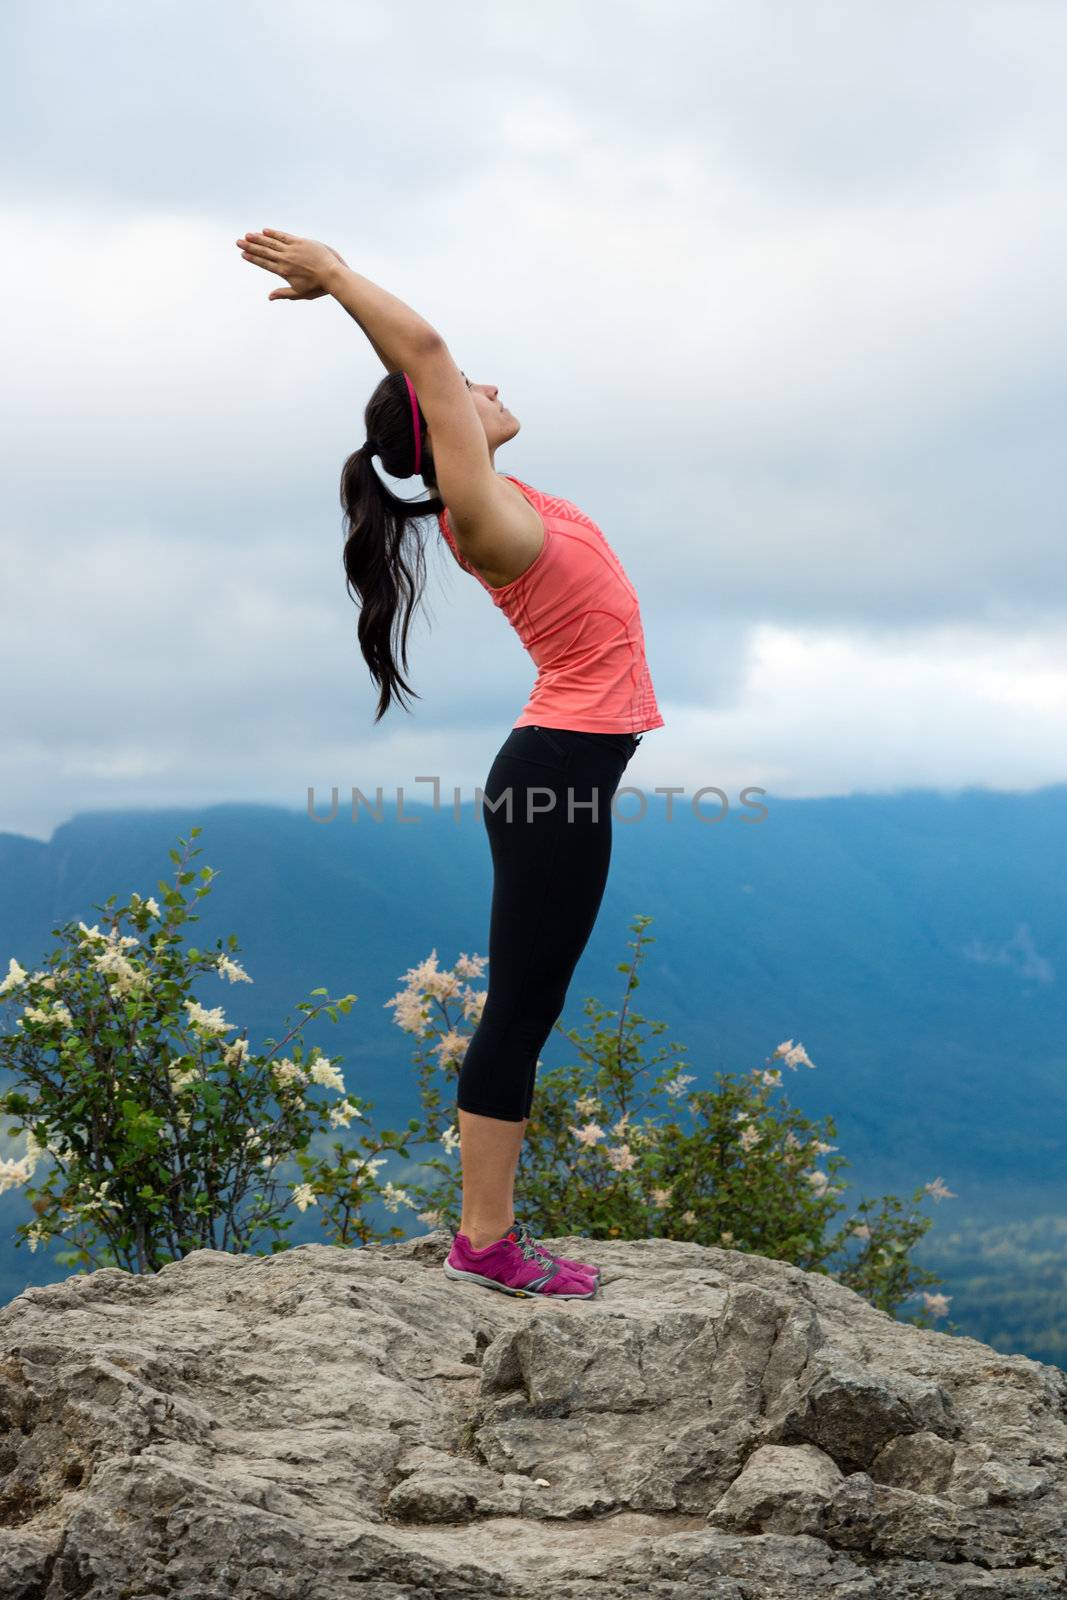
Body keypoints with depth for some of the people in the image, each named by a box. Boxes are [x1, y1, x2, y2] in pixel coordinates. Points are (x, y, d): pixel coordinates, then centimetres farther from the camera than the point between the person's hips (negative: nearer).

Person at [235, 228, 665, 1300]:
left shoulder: (490, 499, 12)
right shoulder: (482, 518, -12)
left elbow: (420, 360, 20)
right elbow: (425, 351, -17)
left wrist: (335, 283, 17)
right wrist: (337, 279, -8)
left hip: (564, 772, 9)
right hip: (558, 773, -9)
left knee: (525, 1010, 9)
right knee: (519, 1011, -6)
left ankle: (491, 1230, 14)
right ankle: (483, 1242, 0)